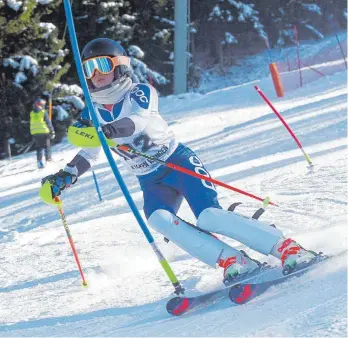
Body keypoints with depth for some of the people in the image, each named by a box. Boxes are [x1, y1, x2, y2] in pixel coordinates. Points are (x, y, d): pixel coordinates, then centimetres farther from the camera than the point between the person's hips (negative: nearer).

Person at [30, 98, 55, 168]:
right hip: (44, 131, -4)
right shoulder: (43, 112, -6)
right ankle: (49, 159, 4)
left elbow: (31, 124, 15)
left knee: (39, 147, 9)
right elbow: (48, 122, -6)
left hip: (35, 133, 4)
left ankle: (39, 160, -2)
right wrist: (52, 132, -2)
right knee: (47, 146, 7)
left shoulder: (32, 113, 8)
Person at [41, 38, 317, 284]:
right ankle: (235, 263, -28)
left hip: (179, 162, -4)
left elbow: (138, 121, -30)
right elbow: (88, 156, 11)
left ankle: (290, 250, -20)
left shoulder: (140, 93, -10)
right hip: (152, 183, 5)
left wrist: (107, 130, -50)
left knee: (209, 217, -26)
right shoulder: (93, 114, 6)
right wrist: (64, 178, -8)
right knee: (158, 219, -28)